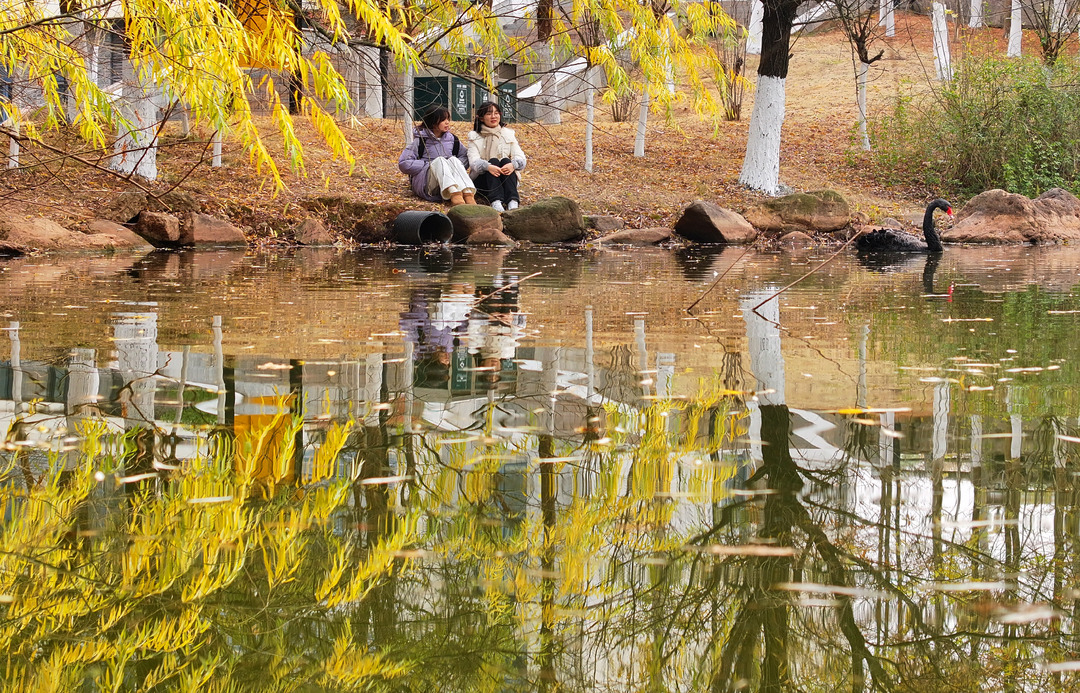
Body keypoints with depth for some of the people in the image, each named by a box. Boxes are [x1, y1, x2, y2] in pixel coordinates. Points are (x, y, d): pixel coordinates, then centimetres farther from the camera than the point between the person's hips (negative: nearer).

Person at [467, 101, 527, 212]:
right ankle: (495, 202, -52)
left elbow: (521, 158, 0)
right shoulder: (475, 137, 8)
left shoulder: (508, 134, 14)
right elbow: (474, 161, -9)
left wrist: (513, 164, -25)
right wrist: (488, 166, -32)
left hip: (506, 178, 2)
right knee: (493, 161, -28)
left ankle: (512, 202, -48)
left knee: (505, 161, -26)